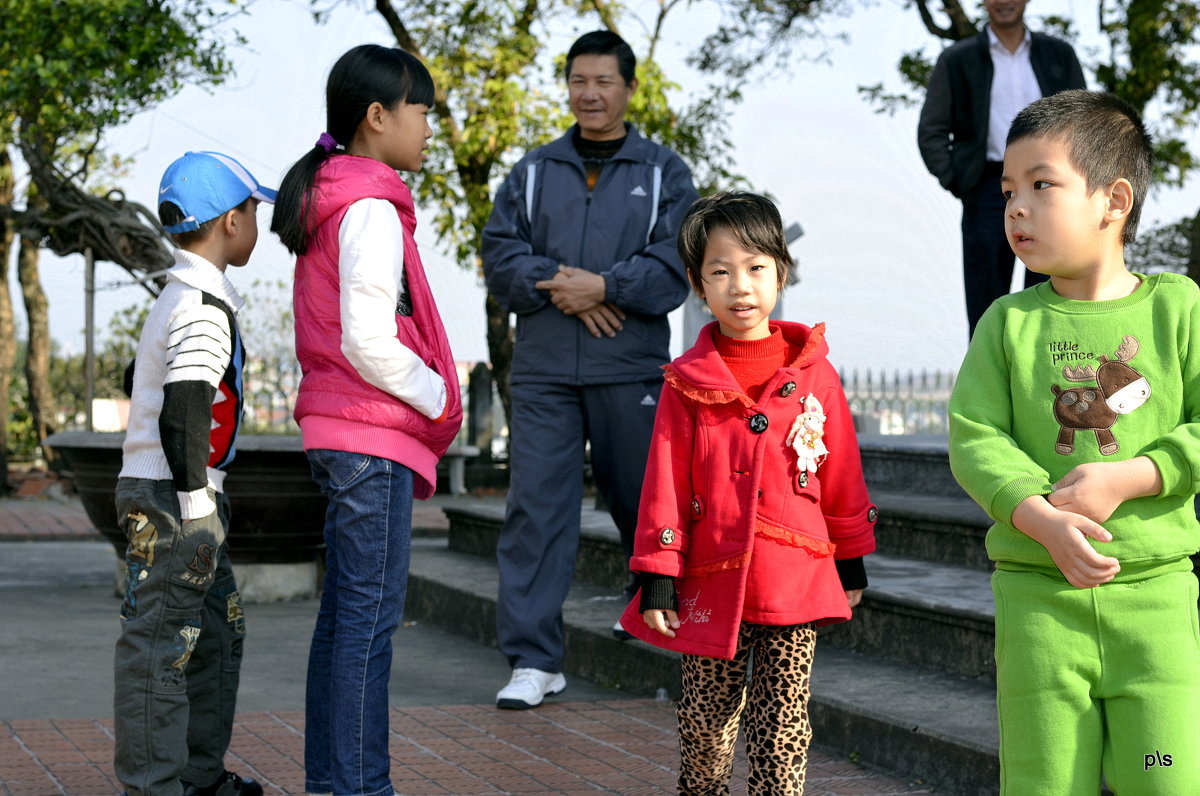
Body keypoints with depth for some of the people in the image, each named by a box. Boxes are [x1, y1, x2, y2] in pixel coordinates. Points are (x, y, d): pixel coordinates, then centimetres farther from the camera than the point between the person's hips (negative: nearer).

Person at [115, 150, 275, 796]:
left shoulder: (176, 300, 15)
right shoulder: (205, 308, -17)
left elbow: (141, 383, 26)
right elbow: (183, 415, -24)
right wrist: (197, 509, -21)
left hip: (163, 493, 11)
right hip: (171, 498, -11)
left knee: (217, 630, 16)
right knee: (161, 641, -5)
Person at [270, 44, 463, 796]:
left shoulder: (329, 201, 17)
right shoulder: (371, 210, -14)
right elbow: (370, 344, -20)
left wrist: (425, 411, 13)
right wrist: (440, 397, -6)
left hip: (343, 436, 10)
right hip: (372, 437, -10)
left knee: (347, 609, 13)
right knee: (372, 610, -7)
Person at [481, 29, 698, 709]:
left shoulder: (664, 173, 6)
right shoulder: (534, 172, 13)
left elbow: (676, 265, -5)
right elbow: (501, 256, 4)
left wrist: (605, 287, -16)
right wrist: (557, 286, -12)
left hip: (632, 370, -1)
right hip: (544, 369, 1)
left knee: (645, 499, 10)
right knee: (536, 506, -6)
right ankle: (535, 659, -4)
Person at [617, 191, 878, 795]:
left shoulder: (814, 375, 1)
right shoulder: (686, 383, -1)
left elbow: (842, 477, 9)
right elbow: (665, 484, 1)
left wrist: (852, 563, 14)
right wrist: (656, 577, -3)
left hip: (795, 583, 0)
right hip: (711, 585, 0)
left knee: (781, 731, 4)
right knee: (705, 723, 10)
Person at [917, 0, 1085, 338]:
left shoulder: (1059, 55, 12)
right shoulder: (957, 60, 7)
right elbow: (931, 131, 7)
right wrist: (956, 183, -3)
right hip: (989, 193, -1)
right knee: (985, 305, 0)